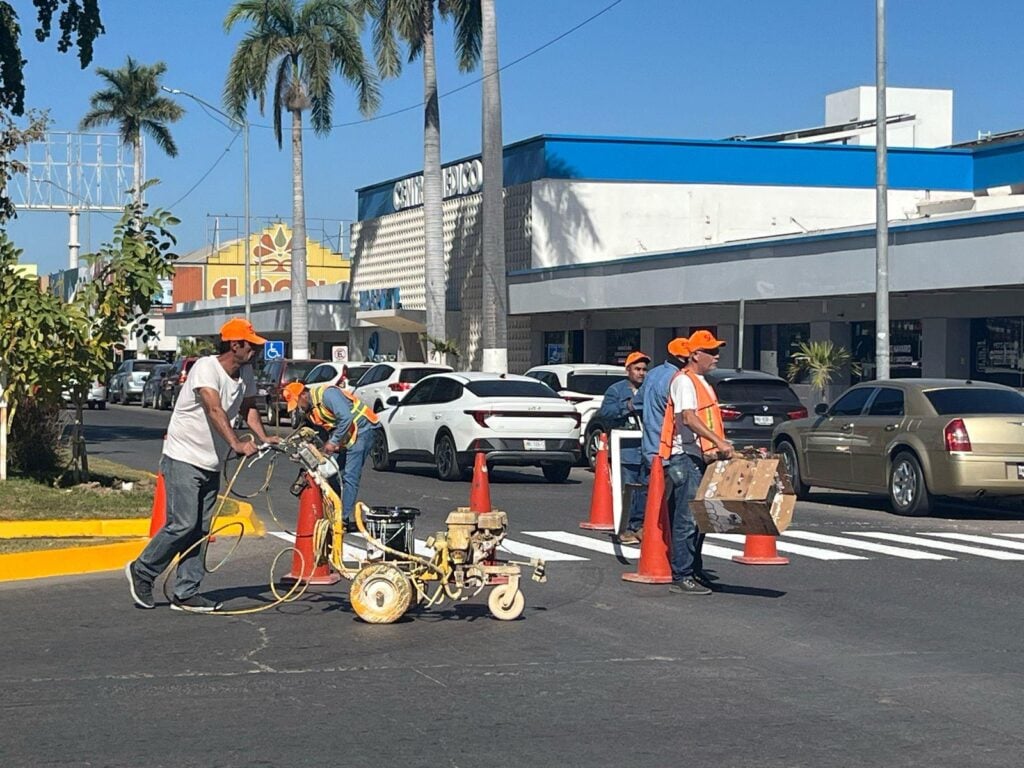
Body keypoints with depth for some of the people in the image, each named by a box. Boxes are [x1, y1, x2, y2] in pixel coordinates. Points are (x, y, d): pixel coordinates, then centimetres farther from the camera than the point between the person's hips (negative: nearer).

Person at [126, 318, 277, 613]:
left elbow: (248, 406, 12)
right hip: (183, 458, -8)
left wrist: (263, 437, -7)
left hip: (211, 464, 8)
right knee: (183, 524, -13)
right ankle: (142, 571, 6)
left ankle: (186, 593, 9)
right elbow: (214, 409, -33)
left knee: (201, 528, 5)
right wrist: (237, 444, -44)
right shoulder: (206, 367, -20)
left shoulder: (245, 373, 5)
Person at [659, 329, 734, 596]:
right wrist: (718, 442, -34)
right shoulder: (684, 381, -11)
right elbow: (688, 417, -25)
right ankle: (681, 578, -8)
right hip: (685, 457, -10)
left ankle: (695, 572, 21)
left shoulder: (701, 382, 20)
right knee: (687, 519, -10)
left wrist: (720, 445, 20)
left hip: (700, 458, 10)